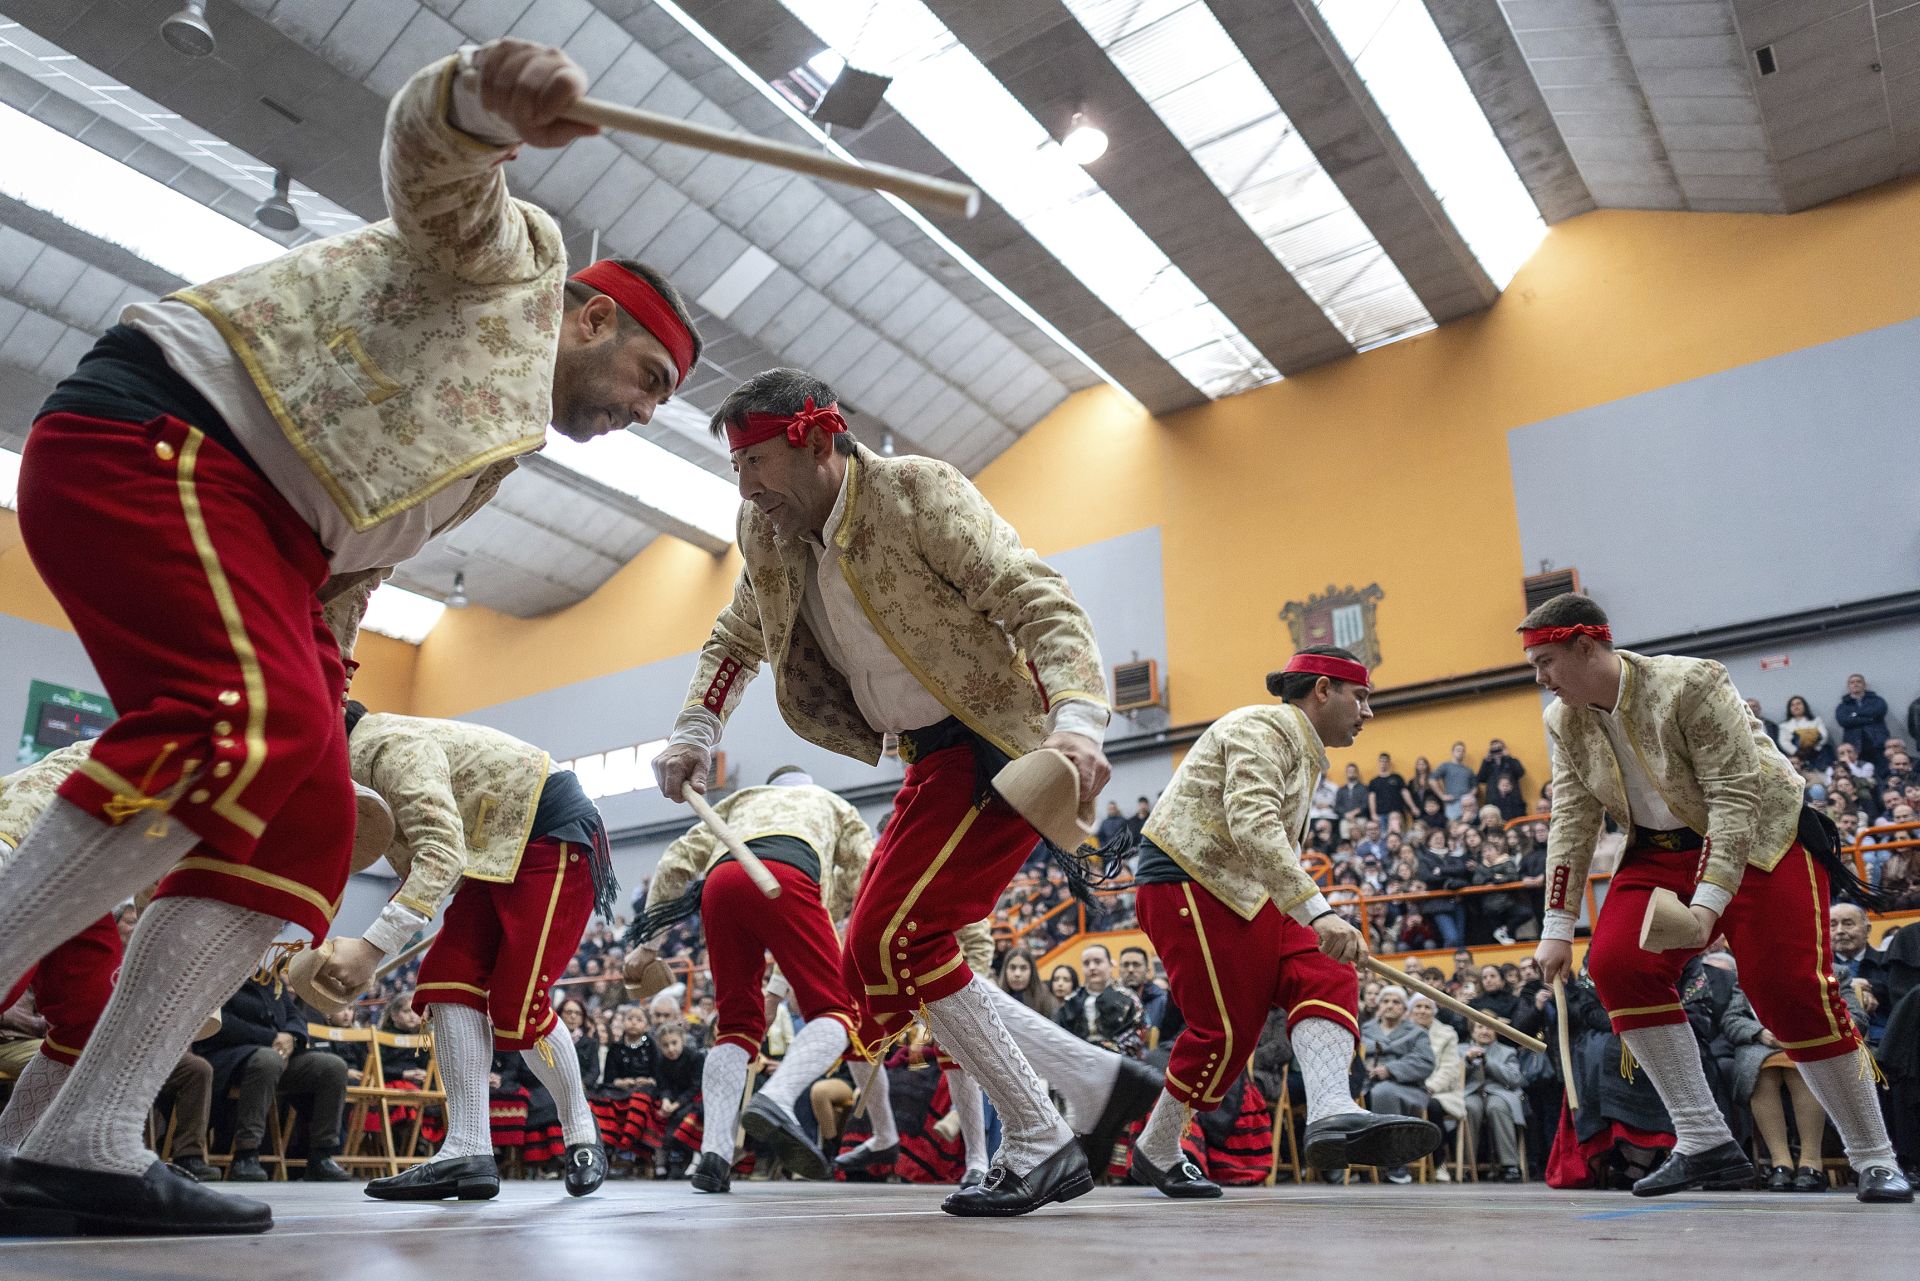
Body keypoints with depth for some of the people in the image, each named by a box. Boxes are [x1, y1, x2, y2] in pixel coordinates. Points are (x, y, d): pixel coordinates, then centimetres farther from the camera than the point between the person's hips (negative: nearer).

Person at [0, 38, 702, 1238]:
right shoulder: (517, 255, 8)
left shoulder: (496, 447, 27)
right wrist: (490, 98, -37)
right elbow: (432, 161, -14)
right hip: (156, 435, -9)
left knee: (311, 820, -4)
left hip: (257, 534, 9)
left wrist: (326, 728, 13)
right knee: (245, 724, -30)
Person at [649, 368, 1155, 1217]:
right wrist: (695, 730, 5)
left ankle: (1040, 1145, 0)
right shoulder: (769, 536, 7)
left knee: (893, 940, -17)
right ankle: (1099, 1082, 12)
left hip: (1000, 742, -8)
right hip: (931, 761, 9)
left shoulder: (918, 492, -14)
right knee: (869, 969, 5)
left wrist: (1075, 720, -38)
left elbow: (1037, 600, -21)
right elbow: (737, 640, 23)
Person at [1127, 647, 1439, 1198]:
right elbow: (1251, 825, -27)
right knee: (1229, 1028, -10)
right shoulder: (1264, 727, -10)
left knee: (1325, 977, -11)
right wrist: (1318, 912, -35)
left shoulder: (1302, 752, 23)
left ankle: (1331, 1113, -30)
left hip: (1242, 894, 10)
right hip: (1186, 884, -10)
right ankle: (1156, 1153, 9)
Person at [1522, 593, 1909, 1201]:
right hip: (1661, 850, 6)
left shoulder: (1690, 685, -25)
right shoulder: (1564, 721, -4)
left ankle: (1875, 1160, 6)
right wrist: (1557, 929, -7)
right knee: (1616, 964, -15)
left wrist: (1708, 900, -36)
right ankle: (1706, 1144, -7)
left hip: (1761, 839, -5)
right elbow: (1572, 824, -3)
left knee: (1791, 992, -15)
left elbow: (1734, 798, -28)